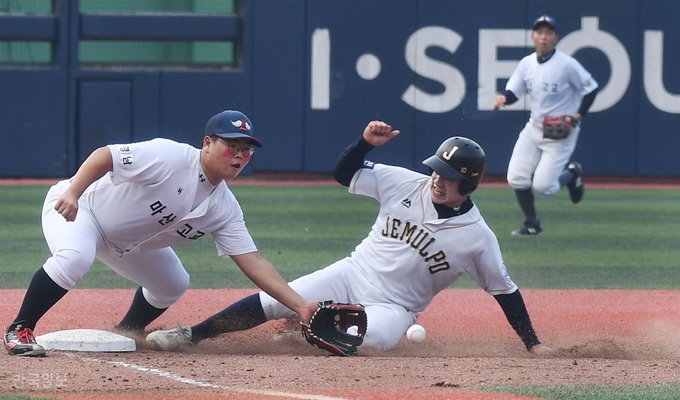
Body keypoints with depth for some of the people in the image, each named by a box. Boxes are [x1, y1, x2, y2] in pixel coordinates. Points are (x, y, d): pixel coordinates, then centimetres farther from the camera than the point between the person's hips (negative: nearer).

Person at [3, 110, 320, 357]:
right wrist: (72, 192, -48)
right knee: (74, 257, -37)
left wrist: (300, 306, -18)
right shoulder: (172, 157, -29)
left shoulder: (225, 208, -7)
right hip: (75, 207, -8)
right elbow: (104, 155, -32)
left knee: (173, 285, 16)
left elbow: (254, 263, -9)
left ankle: (124, 334, 38)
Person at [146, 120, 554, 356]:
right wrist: (366, 143, -18)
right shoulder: (407, 184, -5)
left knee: (377, 335, -39)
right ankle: (192, 334, -7)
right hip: (352, 275, 3)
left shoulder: (479, 238, -12)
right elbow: (344, 173, 1)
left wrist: (532, 342, -4)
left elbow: (505, 290, -3)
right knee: (272, 301, -15)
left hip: (393, 308, -3)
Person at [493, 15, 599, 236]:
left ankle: (572, 174, 21)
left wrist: (577, 116, -17)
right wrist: (503, 98, -21)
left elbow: (590, 88, -9)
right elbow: (513, 92, 3)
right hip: (534, 129, 6)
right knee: (516, 178, -4)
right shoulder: (526, 63, 0)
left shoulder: (566, 64, -16)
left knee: (542, 186, -11)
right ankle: (532, 224, 15)